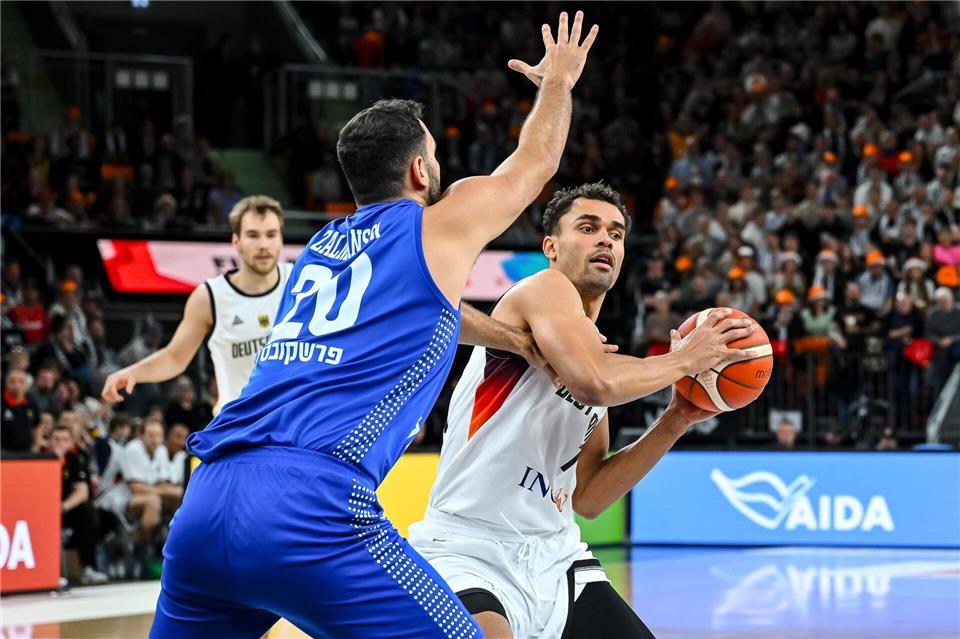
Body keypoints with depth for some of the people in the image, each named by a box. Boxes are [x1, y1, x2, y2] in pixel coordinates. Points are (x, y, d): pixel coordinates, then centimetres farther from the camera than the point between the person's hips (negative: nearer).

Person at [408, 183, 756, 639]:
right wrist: (684, 360, -12)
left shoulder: (599, 352, 17)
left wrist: (673, 424, 9)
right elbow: (594, 382, -28)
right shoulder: (545, 289, -7)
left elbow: (587, 498, 15)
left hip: (552, 555, 10)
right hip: (467, 550, -10)